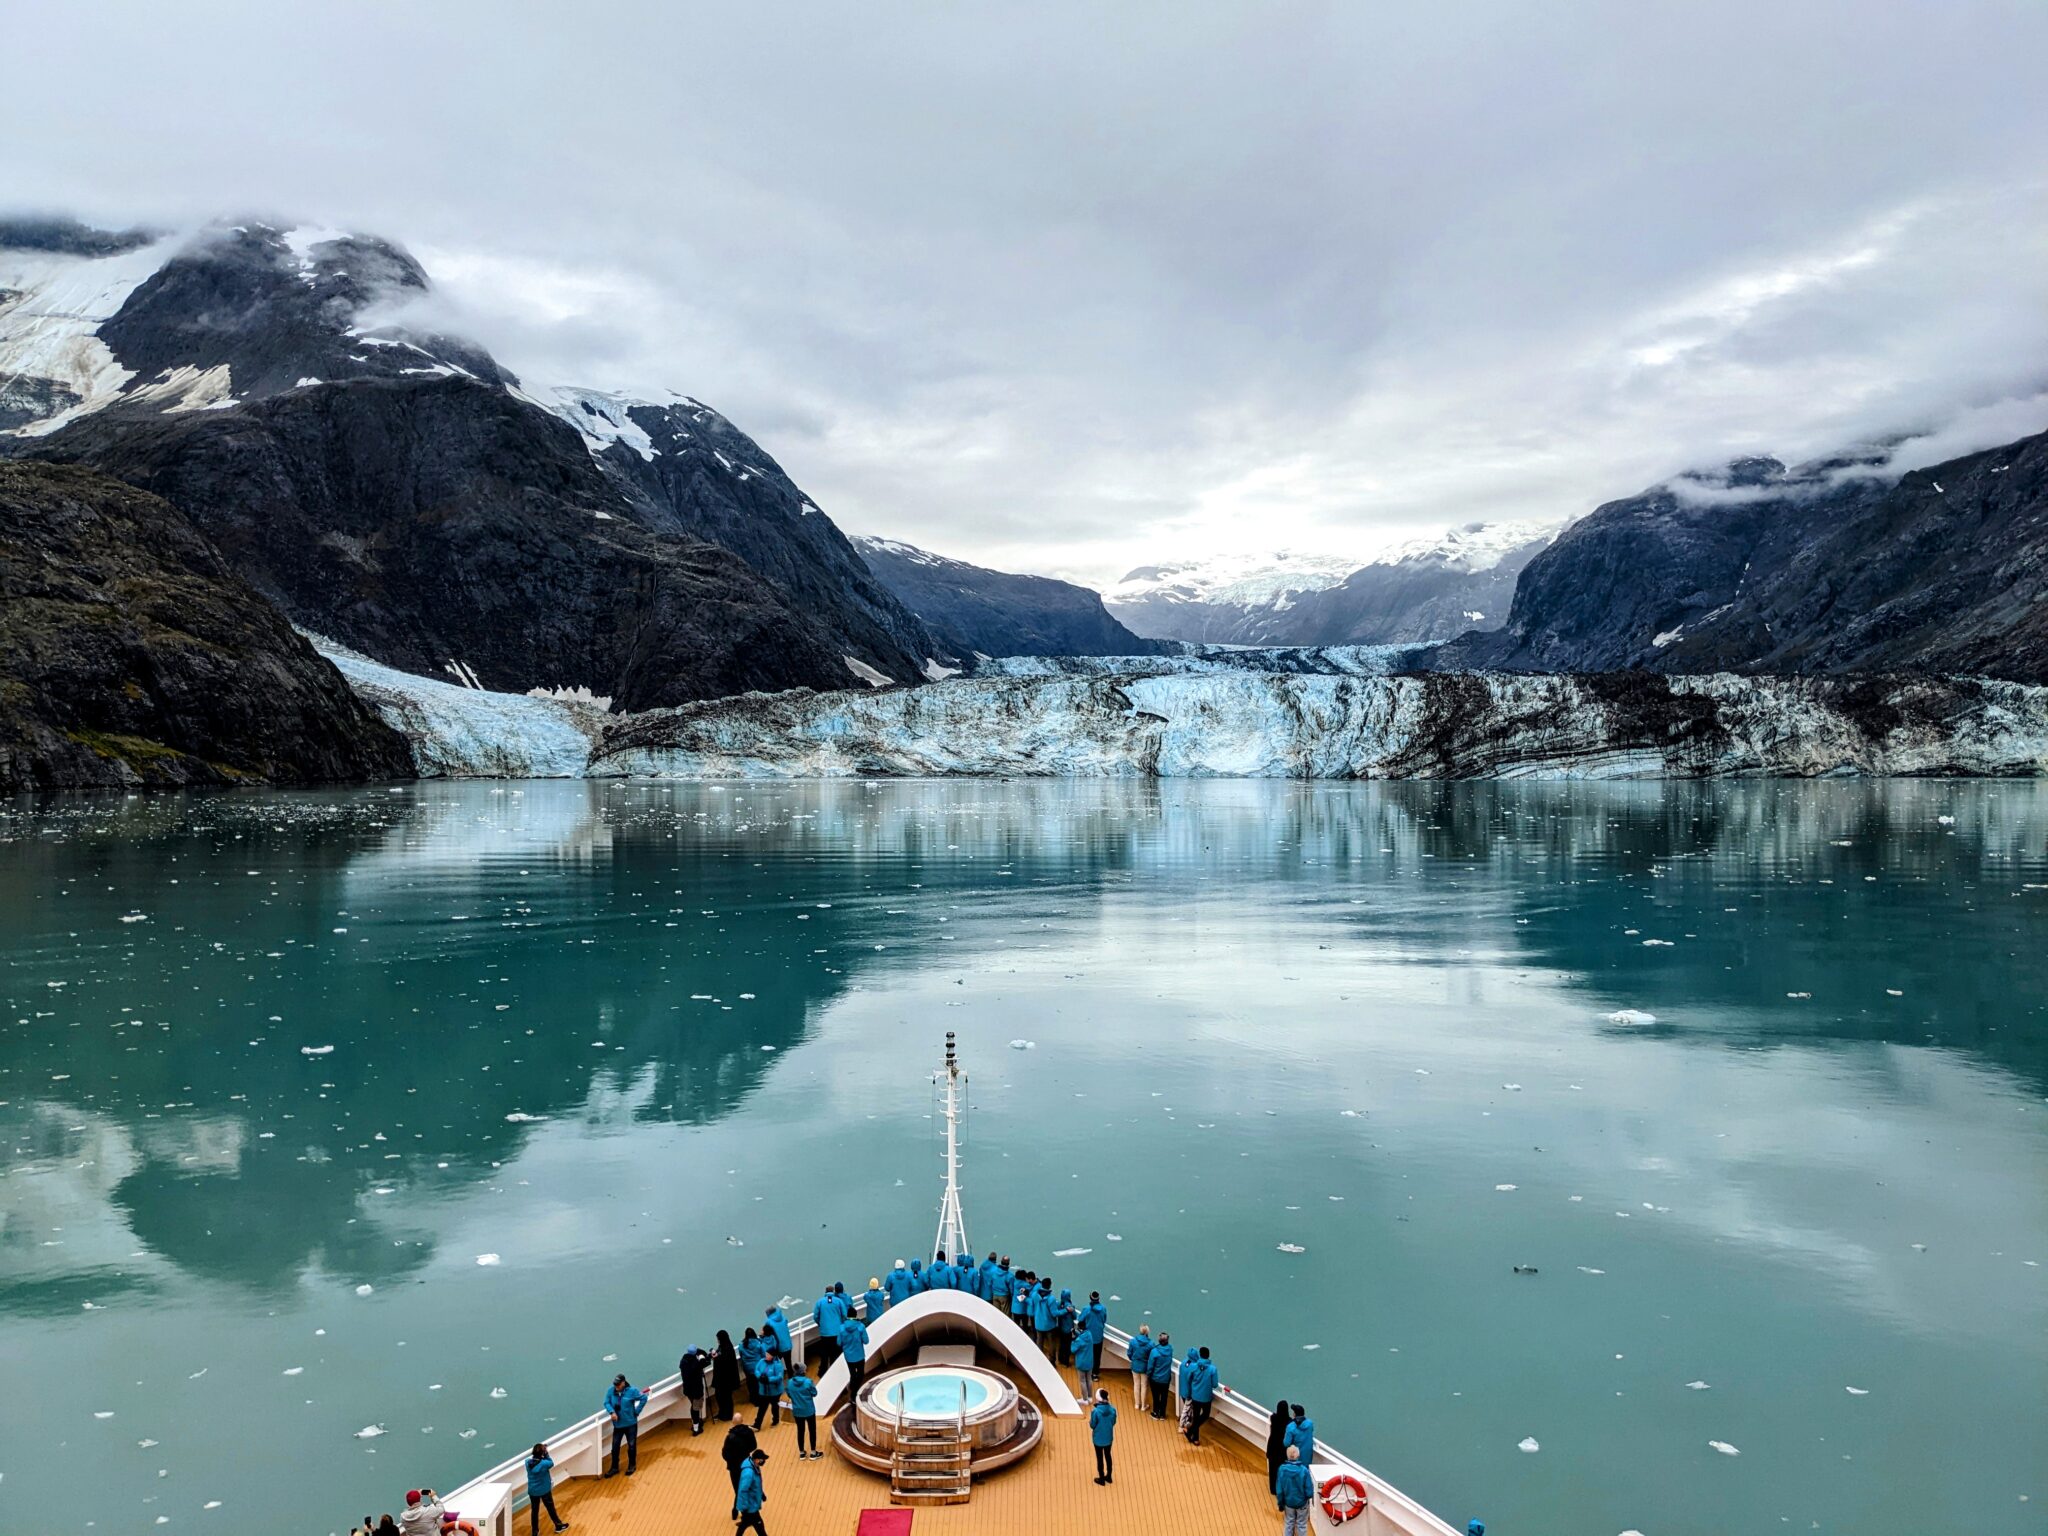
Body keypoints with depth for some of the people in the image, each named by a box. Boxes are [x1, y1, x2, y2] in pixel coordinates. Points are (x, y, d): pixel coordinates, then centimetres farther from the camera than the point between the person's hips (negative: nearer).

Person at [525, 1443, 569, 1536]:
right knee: (550, 1508, 17)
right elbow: (551, 1463, -8)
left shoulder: (528, 1462, -18)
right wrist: (546, 1453, -13)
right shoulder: (544, 1463, -29)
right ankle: (559, 1525, 35)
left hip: (532, 1491, 3)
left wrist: (537, 1451, -7)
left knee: (535, 1510, 18)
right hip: (544, 1490, -3)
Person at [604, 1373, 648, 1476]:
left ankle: (631, 1466, 28)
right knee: (615, 1446, 6)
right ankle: (614, 1468, 22)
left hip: (630, 1424, -2)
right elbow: (606, 1403, -3)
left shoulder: (632, 1391, -17)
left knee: (631, 1446, 10)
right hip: (617, 1424, 3)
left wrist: (637, 1411, -11)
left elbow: (644, 1398, -11)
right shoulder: (611, 1391, -8)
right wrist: (612, 1412, -21)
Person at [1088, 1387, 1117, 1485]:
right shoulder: (1112, 1409, -16)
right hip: (1109, 1437, 4)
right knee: (1108, 1456, 23)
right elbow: (1114, 1422, -2)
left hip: (1098, 1439, -4)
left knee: (1100, 1458, 15)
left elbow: (1092, 1425, -16)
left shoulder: (1095, 1411, -28)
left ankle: (1101, 1479, 29)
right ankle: (1109, 1476, 38)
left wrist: (1090, 1421, 4)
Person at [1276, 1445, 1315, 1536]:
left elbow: (1279, 1490, -12)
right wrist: (1309, 1496, 6)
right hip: (1302, 1502, -1)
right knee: (1301, 1525, 19)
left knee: (1289, 1524, 22)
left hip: (1288, 1502, 1)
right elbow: (1309, 1490, -17)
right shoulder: (1304, 1470, -26)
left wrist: (1280, 1504, 3)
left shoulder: (1282, 1469, -21)